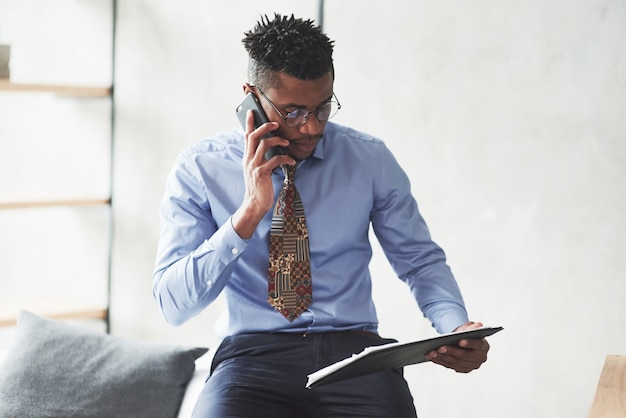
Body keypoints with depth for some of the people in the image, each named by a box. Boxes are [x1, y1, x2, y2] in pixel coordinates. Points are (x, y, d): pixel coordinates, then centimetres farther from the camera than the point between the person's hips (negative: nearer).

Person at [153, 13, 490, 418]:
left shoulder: (371, 159, 7)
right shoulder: (199, 170, 1)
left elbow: (421, 261, 13)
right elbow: (173, 304, -6)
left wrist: (458, 328, -9)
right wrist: (250, 212, -17)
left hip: (354, 351, 2)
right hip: (255, 354, -2)